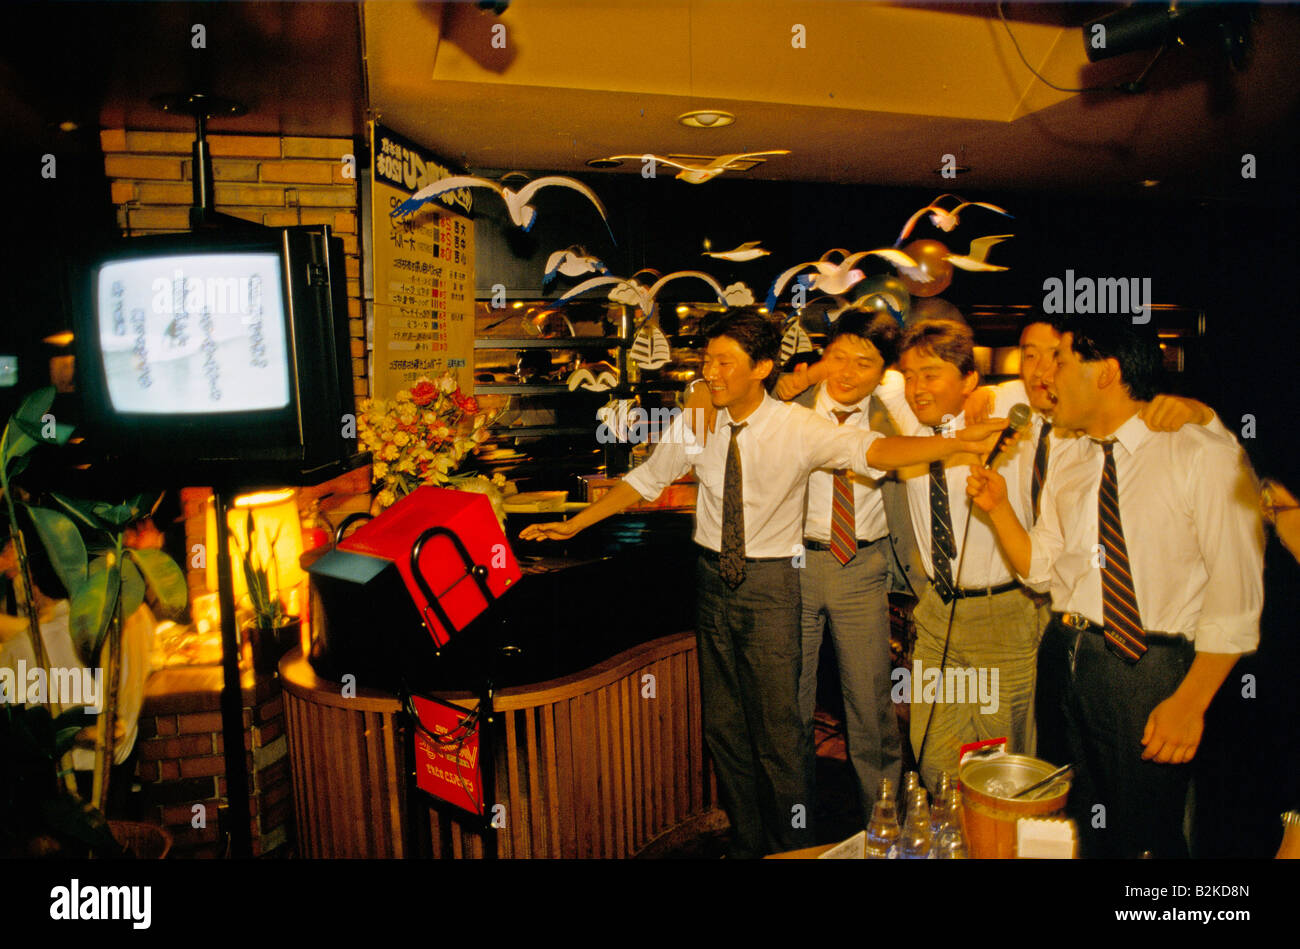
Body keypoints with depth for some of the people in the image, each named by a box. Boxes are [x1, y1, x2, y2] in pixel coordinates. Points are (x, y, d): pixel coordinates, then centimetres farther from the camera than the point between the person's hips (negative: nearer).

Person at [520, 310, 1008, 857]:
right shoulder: (695, 425, -2)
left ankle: (793, 848, 24)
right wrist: (574, 525, 11)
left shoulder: (797, 428, -13)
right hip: (714, 579, 4)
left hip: (770, 585, -4)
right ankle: (745, 842, 35)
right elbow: (643, 481, 9)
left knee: (778, 728, 0)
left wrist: (959, 442, -41)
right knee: (722, 726, 15)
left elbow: (872, 450, -26)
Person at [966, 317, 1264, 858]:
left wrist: (1189, 702, -17)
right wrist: (998, 507, -4)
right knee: (1079, 829, 18)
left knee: (1145, 838, 5)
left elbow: (1235, 595, -14)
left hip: (1152, 670, -5)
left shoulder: (1206, 456, -11)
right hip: (1068, 660, 6)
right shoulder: (1067, 461, 9)